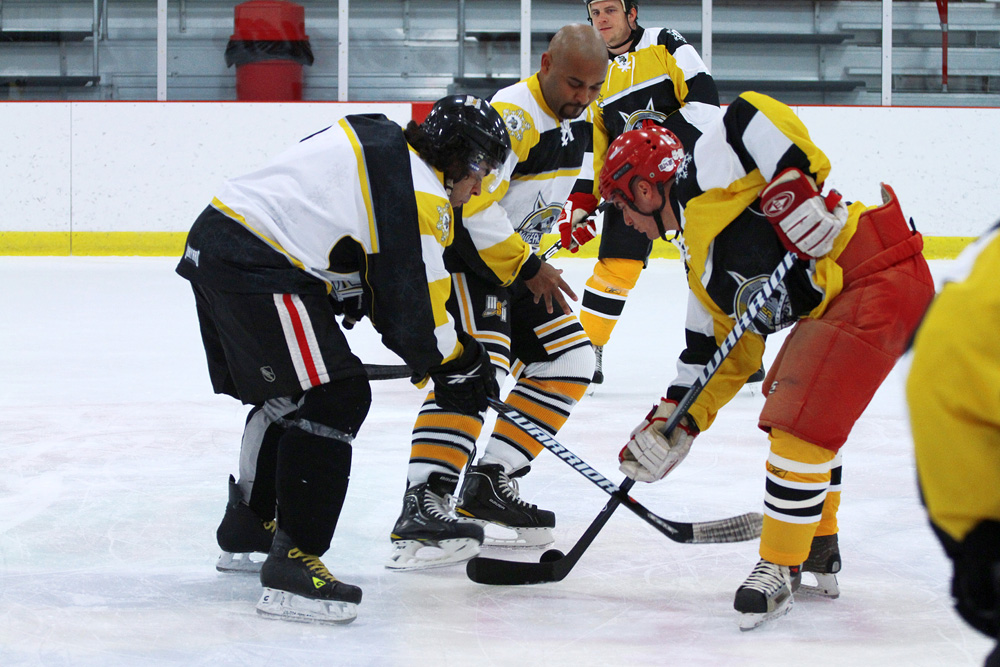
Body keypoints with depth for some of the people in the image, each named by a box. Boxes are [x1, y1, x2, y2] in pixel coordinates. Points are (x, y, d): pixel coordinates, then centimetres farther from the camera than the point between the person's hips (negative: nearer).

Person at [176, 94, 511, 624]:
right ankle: (292, 562, -11)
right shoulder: (420, 194, -11)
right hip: (256, 265, -10)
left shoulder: (379, 140, 17)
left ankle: (249, 526, 42)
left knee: (288, 392, 25)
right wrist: (460, 367, 4)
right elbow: (412, 315, -11)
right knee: (335, 396, -8)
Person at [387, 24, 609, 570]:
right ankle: (419, 507, -33)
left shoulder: (581, 121, 6)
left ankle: (487, 485, 9)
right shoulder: (512, 116, -24)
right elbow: (473, 204, -31)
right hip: (459, 252, -10)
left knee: (569, 360, 7)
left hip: (516, 260, 10)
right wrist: (525, 269, -25)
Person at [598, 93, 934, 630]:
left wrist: (792, 184, -25)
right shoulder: (702, 266, 21)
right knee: (790, 401, 22)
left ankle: (779, 571, -3)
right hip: (835, 301, 11)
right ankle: (818, 550, 33)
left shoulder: (704, 172, -4)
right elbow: (730, 355, 22)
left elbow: (755, 114, -19)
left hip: (881, 277, -11)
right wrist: (674, 426, 18)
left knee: (802, 421, -12)